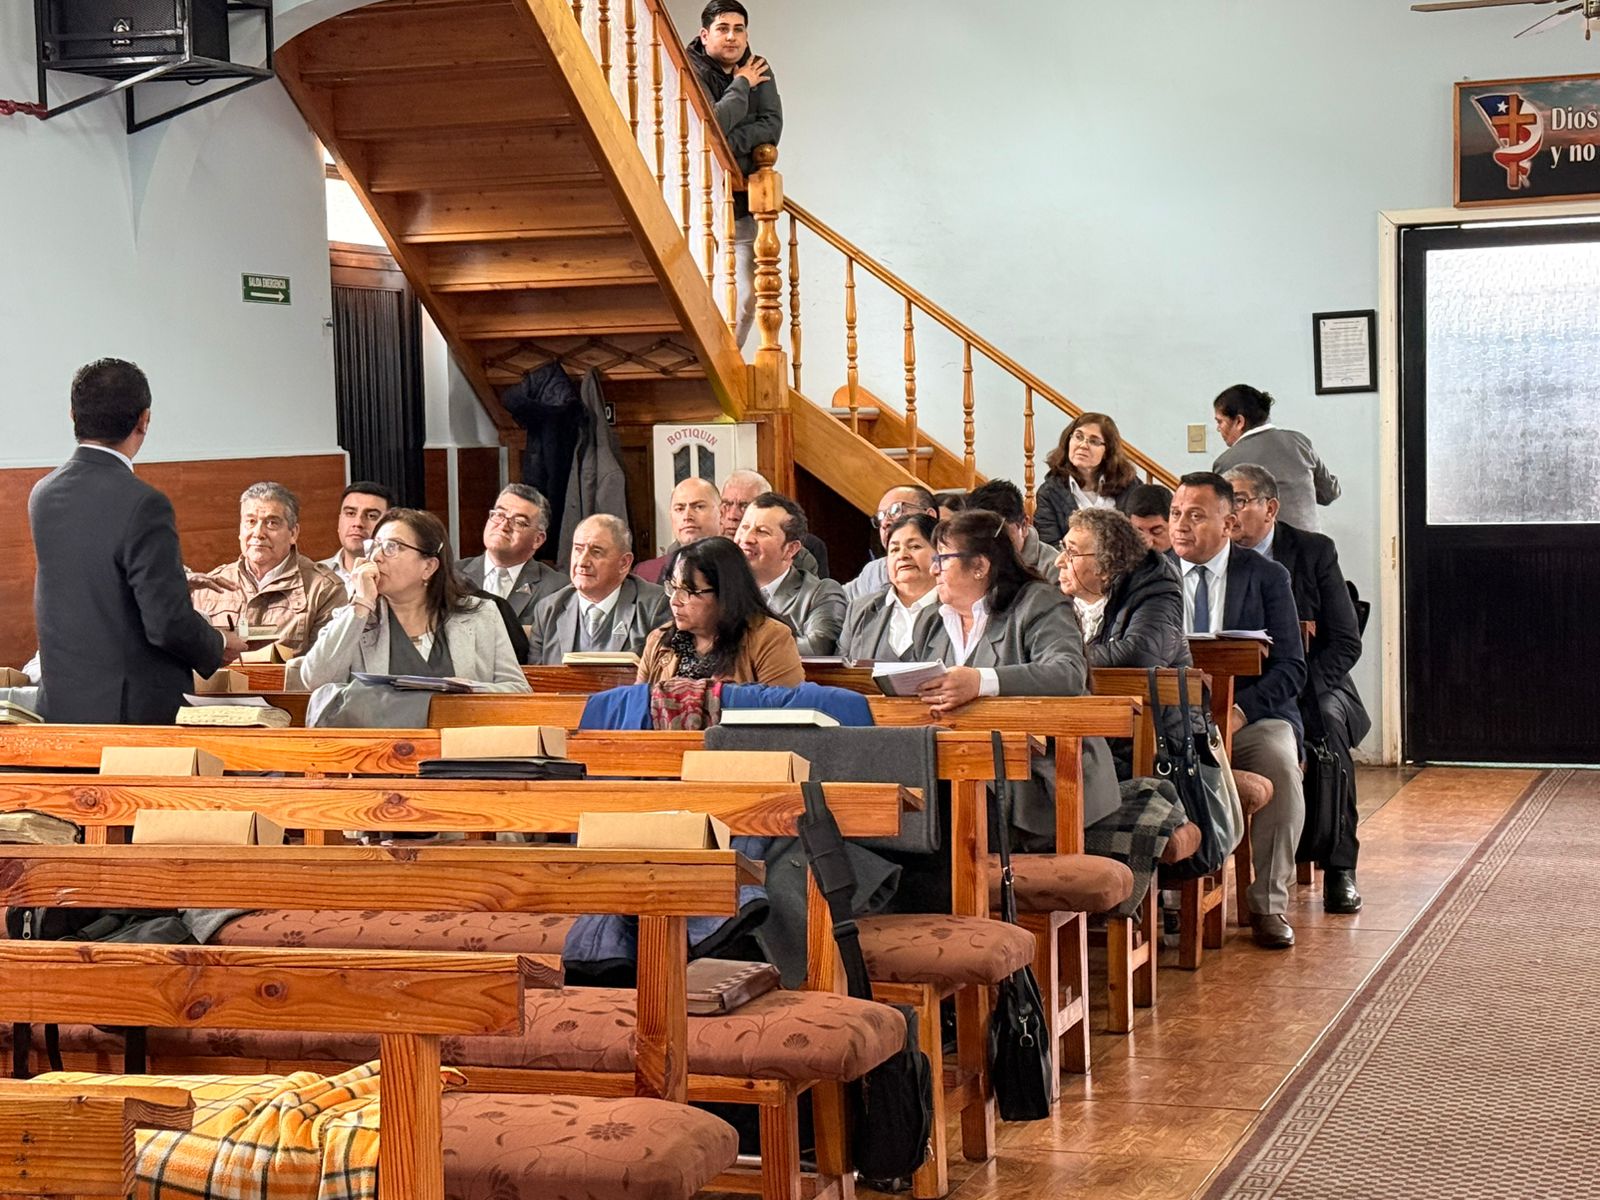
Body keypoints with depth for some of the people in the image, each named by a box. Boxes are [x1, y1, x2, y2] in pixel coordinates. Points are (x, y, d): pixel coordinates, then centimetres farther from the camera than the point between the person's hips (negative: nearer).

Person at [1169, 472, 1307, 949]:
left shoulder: (1266, 577, 4)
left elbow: (1291, 668, -3)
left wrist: (1240, 711, -21)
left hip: (1253, 716, -1)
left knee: (1280, 765, -33)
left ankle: (1268, 905, -22)